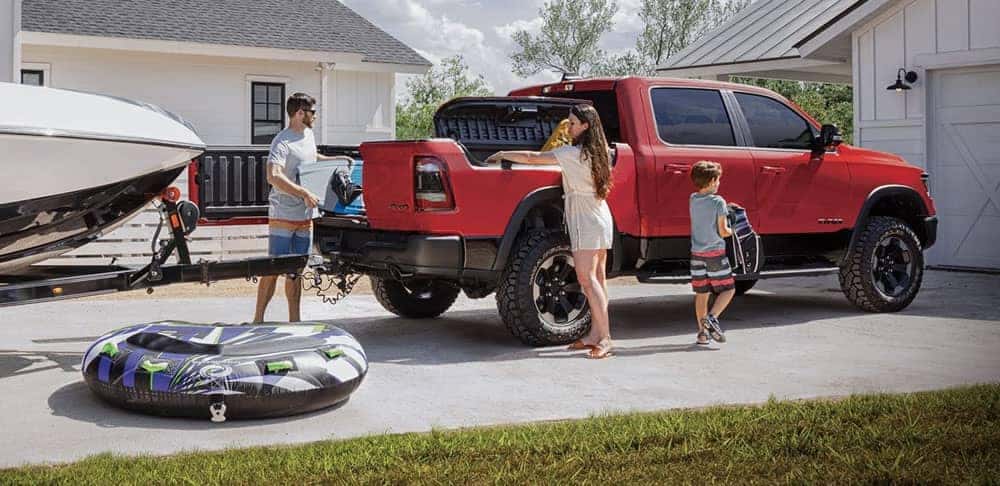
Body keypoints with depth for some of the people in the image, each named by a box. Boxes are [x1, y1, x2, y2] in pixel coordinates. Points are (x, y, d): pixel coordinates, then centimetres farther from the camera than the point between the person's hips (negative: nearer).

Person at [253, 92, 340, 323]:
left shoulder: (308, 135, 12)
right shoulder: (283, 142, -15)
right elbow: (273, 177, -29)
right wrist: (304, 193, -33)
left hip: (305, 217, 8)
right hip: (283, 217, -8)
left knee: (295, 271, 11)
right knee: (273, 270, -7)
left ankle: (294, 320, 17)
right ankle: (258, 319, -1)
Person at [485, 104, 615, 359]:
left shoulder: (574, 153, -14)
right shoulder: (597, 152, 11)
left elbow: (532, 158, -13)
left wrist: (502, 154, -2)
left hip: (586, 223, -9)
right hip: (601, 218, 9)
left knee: (587, 279, -12)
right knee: (597, 279, 8)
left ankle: (604, 338, -16)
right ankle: (595, 335, 10)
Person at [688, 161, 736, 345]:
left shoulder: (693, 200, 5)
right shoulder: (718, 201, -11)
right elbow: (722, 231, -12)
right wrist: (733, 231, 8)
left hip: (696, 253, 5)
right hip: (715, 253, -5)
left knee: (701, 293, 10)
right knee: (728, 289, 7)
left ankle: (702, 332, 11)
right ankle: (712, 318, -13)